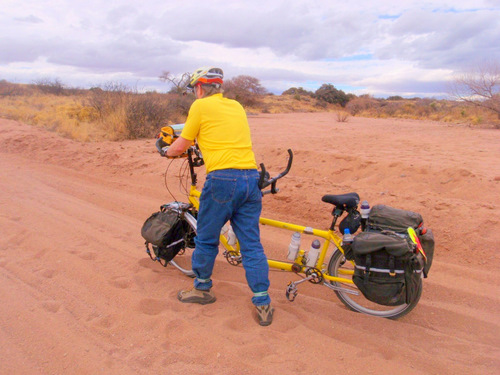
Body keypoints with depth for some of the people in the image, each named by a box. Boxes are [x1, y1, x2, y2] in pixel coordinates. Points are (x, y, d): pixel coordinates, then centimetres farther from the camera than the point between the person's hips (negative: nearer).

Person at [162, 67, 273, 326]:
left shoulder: (200, 106, 3)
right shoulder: (236, 106, 20)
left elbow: (181, 145, 10)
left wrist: (167, 152, 31)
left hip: (223, 178, -6)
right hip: (251, 177, 6)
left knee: (206, 239, 14)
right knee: (251, 244, 9)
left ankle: (202, 289, 32)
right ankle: (263, 304, 12)